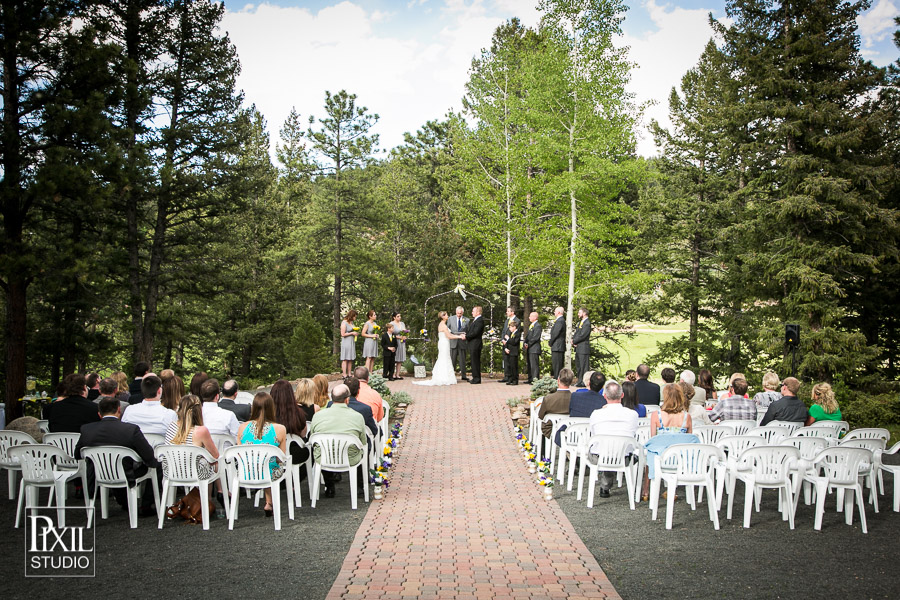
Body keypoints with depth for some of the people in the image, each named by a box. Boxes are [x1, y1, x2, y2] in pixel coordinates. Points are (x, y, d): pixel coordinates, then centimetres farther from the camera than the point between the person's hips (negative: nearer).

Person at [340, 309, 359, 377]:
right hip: (346, 343, -8)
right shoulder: (344, 323, -11)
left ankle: (349, 374, 11)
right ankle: (344, 374, -4)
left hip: (352, 342, 8)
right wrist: (352, 333, -11)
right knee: (345, 359, -5)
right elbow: (343, 334, -14)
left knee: (351, 359, 7)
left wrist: (356, 333, 8)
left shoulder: (351, 322, 13)